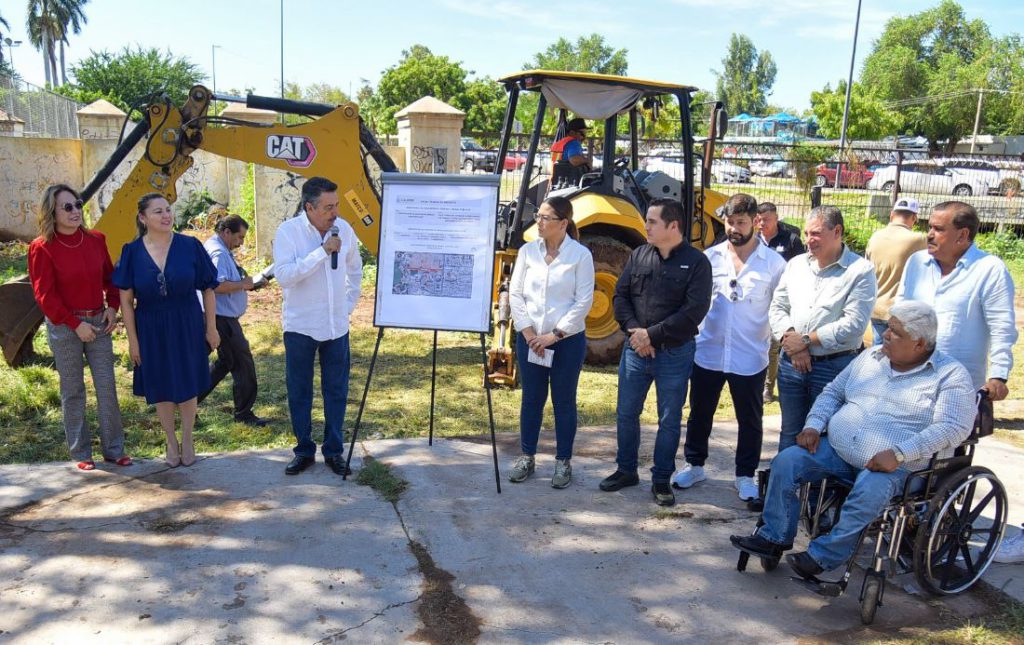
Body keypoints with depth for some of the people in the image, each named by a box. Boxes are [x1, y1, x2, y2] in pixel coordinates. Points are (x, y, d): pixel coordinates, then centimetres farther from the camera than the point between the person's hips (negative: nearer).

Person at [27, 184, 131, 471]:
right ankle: (80, 453, 16)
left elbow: (109, 276, 14)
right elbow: (45, 295, -9)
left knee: (107, 386, 3)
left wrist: (112, 307, 0)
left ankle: (113, 449, 13)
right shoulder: (42, 248, -8)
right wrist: (75, 324, -13)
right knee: (73, 391, 5)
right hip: (64, 327, -4)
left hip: (98, 322, 4)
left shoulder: (96, 240, 4)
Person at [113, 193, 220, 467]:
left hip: (187, 328, 0)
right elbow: (126, 299, -3)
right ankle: (171, 442, 32)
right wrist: (132, 339, -4)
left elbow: (208, 289, -1)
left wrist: (211, 328, -1)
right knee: (161, 390, 12)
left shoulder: (190, 246, -7)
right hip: (151, 330, 1)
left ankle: (187, 439, 31)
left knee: (187, 387, 10)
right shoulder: (132, 252, -6)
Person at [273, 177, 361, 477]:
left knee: (336, 391, 8)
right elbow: (283, 275, -25)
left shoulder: (344, 229, 1)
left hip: (337, 325, 3)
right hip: (300, 326, -3)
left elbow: (355, 270, 17)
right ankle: (304, 450, 23)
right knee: (299, 391, 8)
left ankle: (334, 451, 21)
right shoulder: (288, 231, -11)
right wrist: (322, 251, -26)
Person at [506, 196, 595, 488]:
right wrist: (528, 332, -7)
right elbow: (515, 294, 2)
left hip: (568, 341, -3)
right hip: (530, 339, 3)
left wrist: (554, 335, -13)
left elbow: (583, 301, -9)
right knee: (531, 398, 12)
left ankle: (563, 461, 21)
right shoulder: (528, 251, 1)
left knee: (563, 401, 8)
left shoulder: (580, 255, -8)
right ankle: (527, 457, 26)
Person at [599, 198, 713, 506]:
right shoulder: (639, 255, 5)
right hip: (635, 349, 4)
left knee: (669, 420, 7)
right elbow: (620, 296, 4)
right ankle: (626, 470, 29)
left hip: (674, 354, -4)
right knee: (626, 413, 12)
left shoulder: (696, 262, -8)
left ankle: (661, 480, 21)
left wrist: (652, 334, -18)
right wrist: (634, 330, -12)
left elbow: (694, 311, -16)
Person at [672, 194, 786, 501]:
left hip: (750, 358, -2)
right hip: (707, 353, 2)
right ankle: (694, 464, 33)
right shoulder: (710, 257, 1)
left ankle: (745, 475, 28)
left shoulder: (773, 263, -4)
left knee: (750, 420, 11)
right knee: (700, 413, 14)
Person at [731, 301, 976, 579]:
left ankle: (823, 556, -20)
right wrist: (814, 425, 0)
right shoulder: (871, 357, 14)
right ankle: (775, 537, -3)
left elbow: (953, 427, -15)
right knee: (786, 462, -13)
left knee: (870, 490, -36)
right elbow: (833, 392, 19)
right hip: (836, 450, 6)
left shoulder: (950, 375, -3)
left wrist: (898, 454, -26)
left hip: (894, 465, -5)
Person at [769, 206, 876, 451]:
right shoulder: (795, 264, 9)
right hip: (791, 364, 5)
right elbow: (777, 307, 8)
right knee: (790, 433, 16)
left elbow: (854, 323, -16)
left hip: (835, 366, -4)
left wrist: (806, 340, -14)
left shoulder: (860, 270, -8)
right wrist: (791, 340, -10)